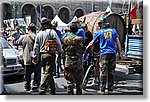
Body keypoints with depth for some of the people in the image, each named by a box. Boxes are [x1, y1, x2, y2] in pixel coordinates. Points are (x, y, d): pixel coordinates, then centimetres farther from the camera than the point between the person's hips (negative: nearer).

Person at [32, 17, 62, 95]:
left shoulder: (39, 34, 8)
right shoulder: (52, 32, -8)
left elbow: (36, 47, 10)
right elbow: (58, 43, -8)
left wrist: (35, 57, 14)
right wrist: (60, 51, 6)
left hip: (42, 55, 6)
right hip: (50, 54, -6)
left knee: (48, 72, 16)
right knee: (48, 73, -5)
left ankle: (53, 90, 28)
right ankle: (42, 91, -9)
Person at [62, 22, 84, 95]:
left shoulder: (65, 39, 0)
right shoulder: (80, 39, -7)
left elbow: (63, 50, 6)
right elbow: (83, 49, 0)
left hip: (68, 62, 1)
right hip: (78, 62, -1)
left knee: (69, 80, 6)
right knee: (79, 81, 10)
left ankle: (70, 93, 7)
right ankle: (79, 93, 16)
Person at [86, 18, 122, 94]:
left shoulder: (99, 32, 3)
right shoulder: (113, 30, 10)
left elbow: (92, 43, 7)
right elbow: (118, 42, 6)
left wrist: (86, 48, 22)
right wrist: (120, 52, 9)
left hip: (104, 54, -3)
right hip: (113, 53, 3)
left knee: (103, 73, 1)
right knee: (111, 72, 8)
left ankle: (102, 90, 3)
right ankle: (110, 89, 14)